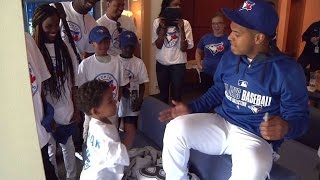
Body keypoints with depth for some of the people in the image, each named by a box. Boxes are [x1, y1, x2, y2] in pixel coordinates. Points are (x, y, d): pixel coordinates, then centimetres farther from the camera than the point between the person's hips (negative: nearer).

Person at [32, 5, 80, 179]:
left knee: (68, 146, 22)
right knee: (50, 150, 14)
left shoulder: (65, 47, -1)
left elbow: (74, 81, 3)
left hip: (67, 112, 4)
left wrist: (76, 109, 4)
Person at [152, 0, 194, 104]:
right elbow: (158, 45, -6)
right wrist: (163, 27, -15)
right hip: (161, 64, 2)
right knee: (163, 93, 16)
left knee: (176, 95, 3)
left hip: (178, 64, -2)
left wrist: (181, 29, -20)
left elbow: (184, 48, -11)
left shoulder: (184, 23, -7)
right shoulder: (158, 22, -2)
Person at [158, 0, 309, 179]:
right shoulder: (229, 58, 3)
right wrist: (191, 109, 4)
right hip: (221, 124, 5)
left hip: (257, 138, -4)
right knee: (176, 128, -18)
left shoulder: (288, 70, -12)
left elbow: (300, 116, -7)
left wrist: (286, 128, -31)